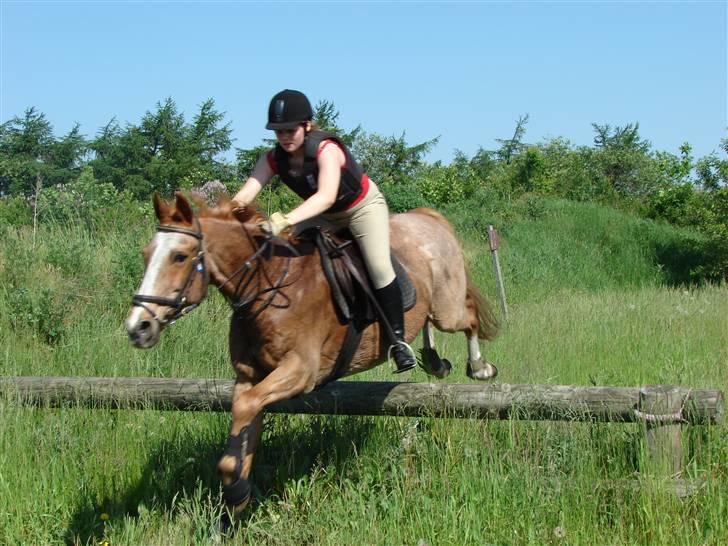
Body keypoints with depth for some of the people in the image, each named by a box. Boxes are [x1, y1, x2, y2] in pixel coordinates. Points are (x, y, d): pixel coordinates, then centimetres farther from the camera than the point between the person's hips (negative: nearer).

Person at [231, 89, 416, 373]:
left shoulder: (327, 150, -35)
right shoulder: (274, 159, -18)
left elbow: (326, 196, -52)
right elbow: (245, 193, -30)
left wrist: (286, 220, -66)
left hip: (364, 206, -6)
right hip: (323, 216, 6)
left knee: (378, 266, -26)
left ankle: (398, 339, -11)